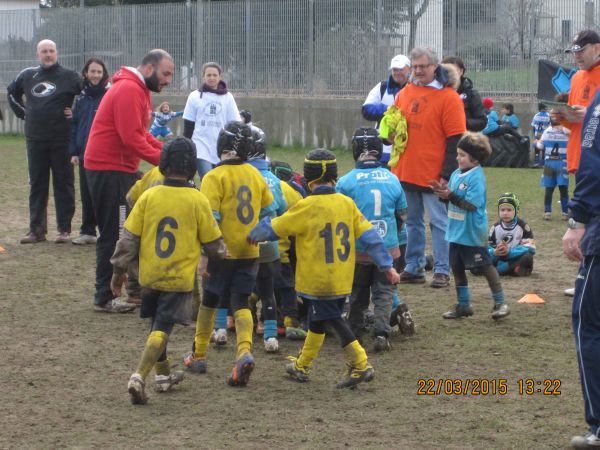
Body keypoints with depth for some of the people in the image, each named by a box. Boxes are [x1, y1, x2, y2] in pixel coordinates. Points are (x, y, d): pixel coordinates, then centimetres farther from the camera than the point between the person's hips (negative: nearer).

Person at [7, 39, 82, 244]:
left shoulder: (69, 76, -2)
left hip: (61, 140, -4)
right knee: (37, 185, 7)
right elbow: (12, 93, 27)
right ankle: (36, 229, 11)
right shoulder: (27, 76, 9)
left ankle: (64, 229, 4)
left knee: (63, 184, 0)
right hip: (35, 140, 4)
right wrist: (22, 112, 15)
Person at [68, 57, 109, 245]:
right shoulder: (81, 99, 11)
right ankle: (87, 231, 16)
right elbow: (74, 125, 12)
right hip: (84, 155, 5)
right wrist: (73, 152, 4)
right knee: (86, 195, 9)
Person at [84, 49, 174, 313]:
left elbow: (140, 133, 18)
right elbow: (132, 138, -24)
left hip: (122, 169, 10)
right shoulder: (128, 91, -19)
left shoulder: (139, 89, 15)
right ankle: (104, 298, 0)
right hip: (109, 170, -10)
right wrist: (162, 159, -19)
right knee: (113, 234, -5)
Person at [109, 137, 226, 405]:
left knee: (157, 325, 21)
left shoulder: (149, 197, -5)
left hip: (149, 275, 3)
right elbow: (213, 243, 1)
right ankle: (139, 377, -20)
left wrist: (119, 270, 8)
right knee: (161, 330, -3)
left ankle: (163, 375, 34)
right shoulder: (198, 201, -9)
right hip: (180, 279, -3)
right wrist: (220, 254, 23)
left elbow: (129, 237, -2)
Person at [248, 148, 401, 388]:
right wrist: (387, 266, 5)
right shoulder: (347, 203, 1)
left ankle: (361, 365, -14)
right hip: (343, 278, 6)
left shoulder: (307, 207, -14)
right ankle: (301, 366, 31)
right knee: (317, 319, 18)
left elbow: (275, 228, -3)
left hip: (317, 280, -6)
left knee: (333, 319, -2)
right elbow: (369, 235, 1)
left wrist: (254, 235, 16)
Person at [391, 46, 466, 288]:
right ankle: (414, 268, 19)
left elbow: (455, 139, -9)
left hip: (434, 175, -6)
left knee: (439, 222, -2)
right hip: (406, 172, 6)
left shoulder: (448, 97, -7)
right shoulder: (405, 93, 11)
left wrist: (447, 174, -13)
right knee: (412, 221, 12)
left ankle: (442, 271, 1)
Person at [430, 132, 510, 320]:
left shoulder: (476, 177, -18)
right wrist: (442, 191, -9)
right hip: (456, 231, 8)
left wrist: (451, 196, -27)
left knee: (485, 266, 1)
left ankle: (500, 303, 11)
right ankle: (463, 305, 24)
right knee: (457, 266, 13)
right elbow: (452, 198, 10)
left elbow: (472, 204, -25)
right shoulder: (456, 174, 6)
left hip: (472, 233, -8)